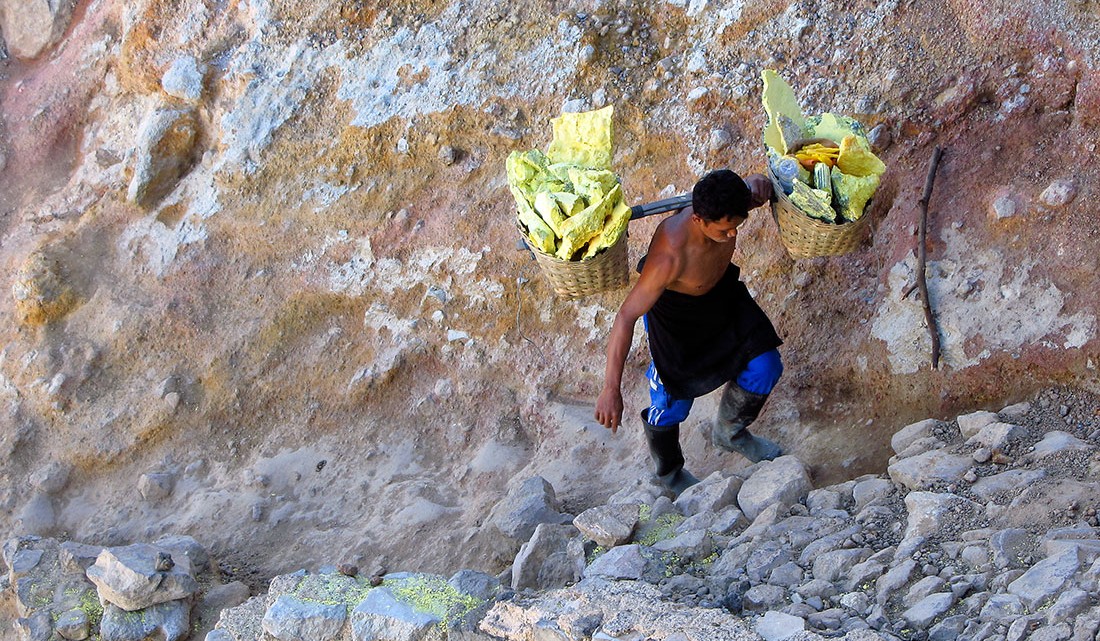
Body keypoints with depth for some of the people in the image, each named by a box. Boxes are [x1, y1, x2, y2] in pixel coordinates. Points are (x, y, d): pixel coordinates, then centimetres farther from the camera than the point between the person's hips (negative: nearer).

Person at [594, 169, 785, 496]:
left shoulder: (728, 208, -28)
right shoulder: (670, 255, -45)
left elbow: (759, 184, -1)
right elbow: (627, 316, -41)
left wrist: (758, 186, -29)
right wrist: (611, 389, -42)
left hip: (721, 291, 6)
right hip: (673, 313, -6)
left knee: (764, 366, 8)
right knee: (673, 398, 7)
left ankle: (728, 434, 39)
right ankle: (668, 473, 40)